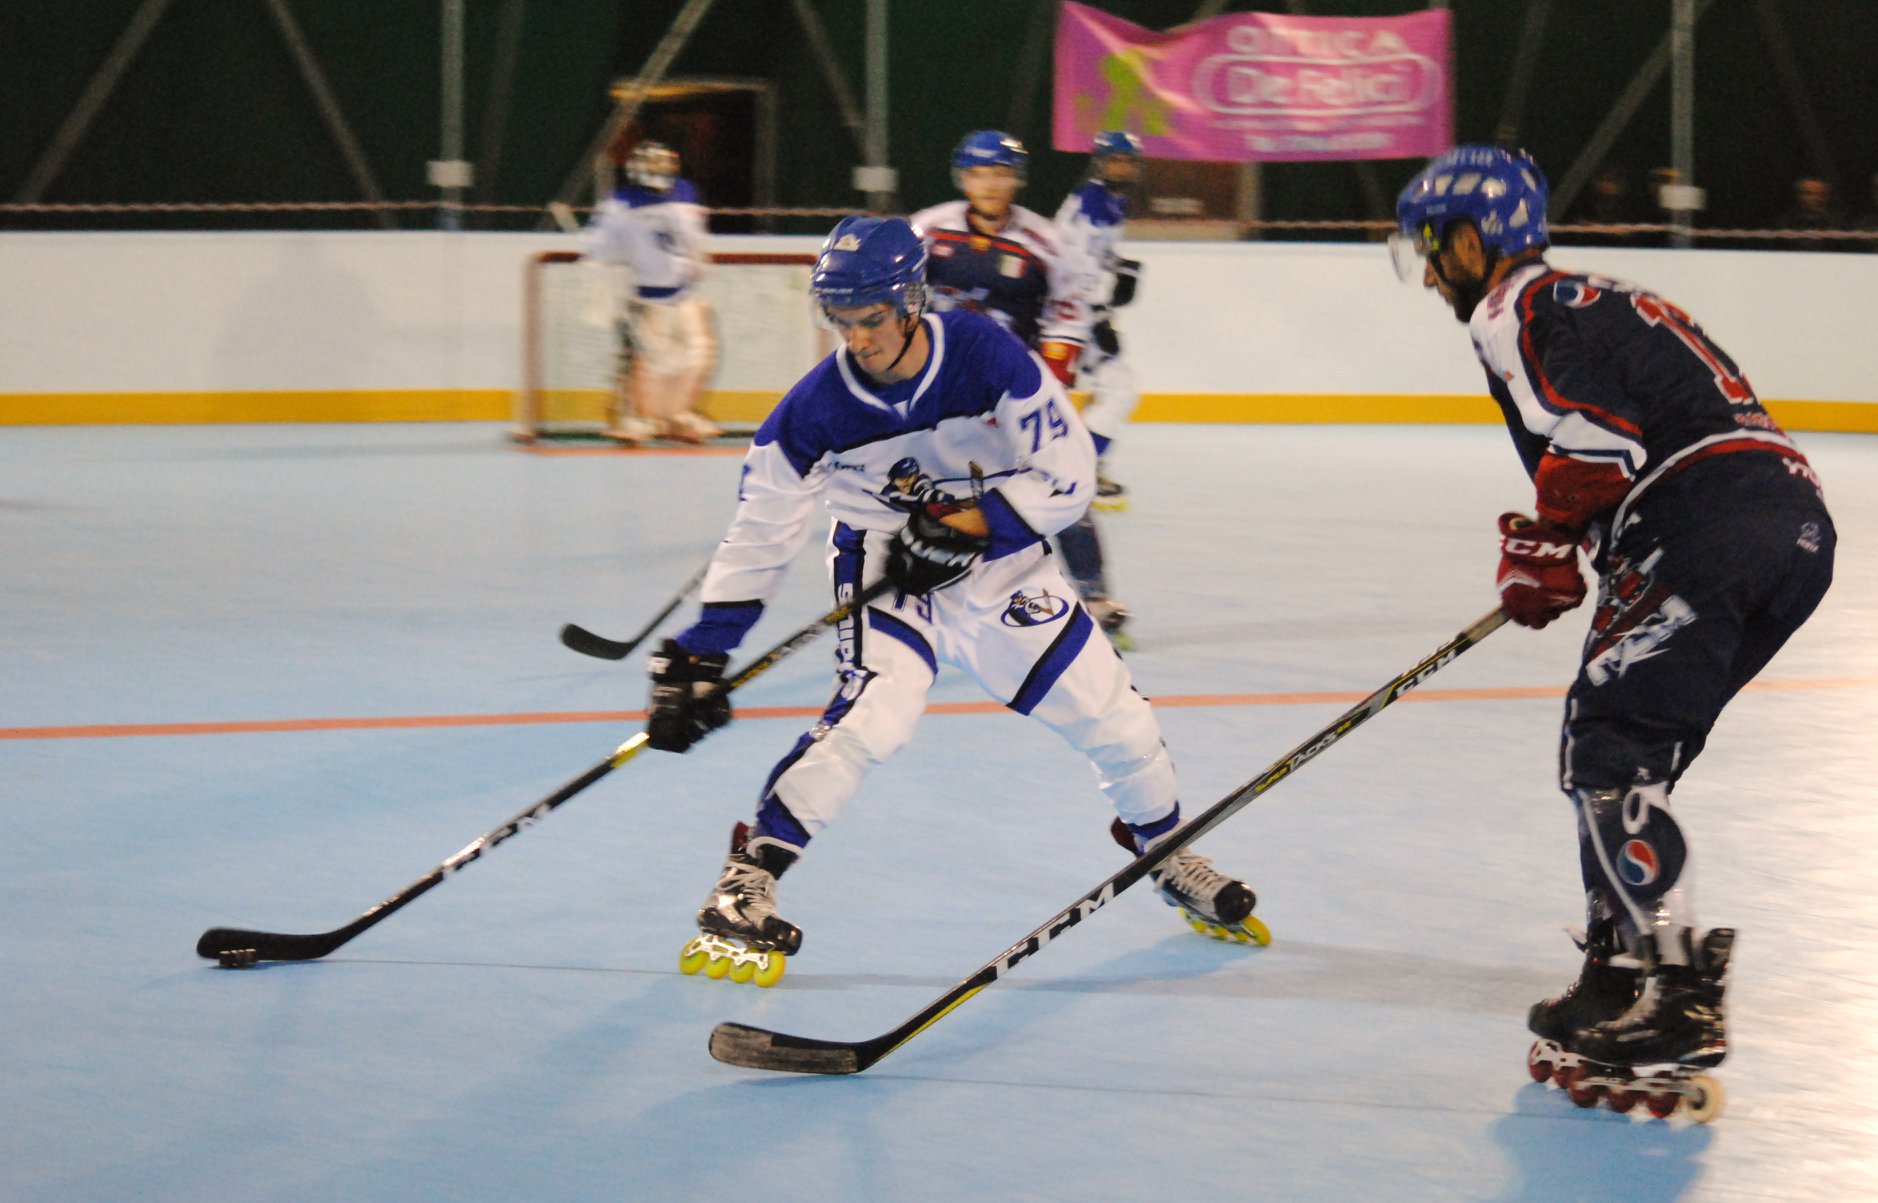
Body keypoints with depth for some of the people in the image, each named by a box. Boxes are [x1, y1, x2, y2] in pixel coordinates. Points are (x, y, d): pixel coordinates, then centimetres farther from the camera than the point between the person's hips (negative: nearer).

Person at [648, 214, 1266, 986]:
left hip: (1001, 560, 2)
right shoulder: (817, 408, -20)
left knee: (1113, 718, 4)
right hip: (885, 565, -2)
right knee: (872, 716, -28)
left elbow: (1067, 475, -17)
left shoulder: (986, 356, -21)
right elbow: (759, 533, -12)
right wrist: (700, 655, -16)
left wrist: (970, 523, -27)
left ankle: (1166, 852, 35)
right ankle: (745, 886, -20)